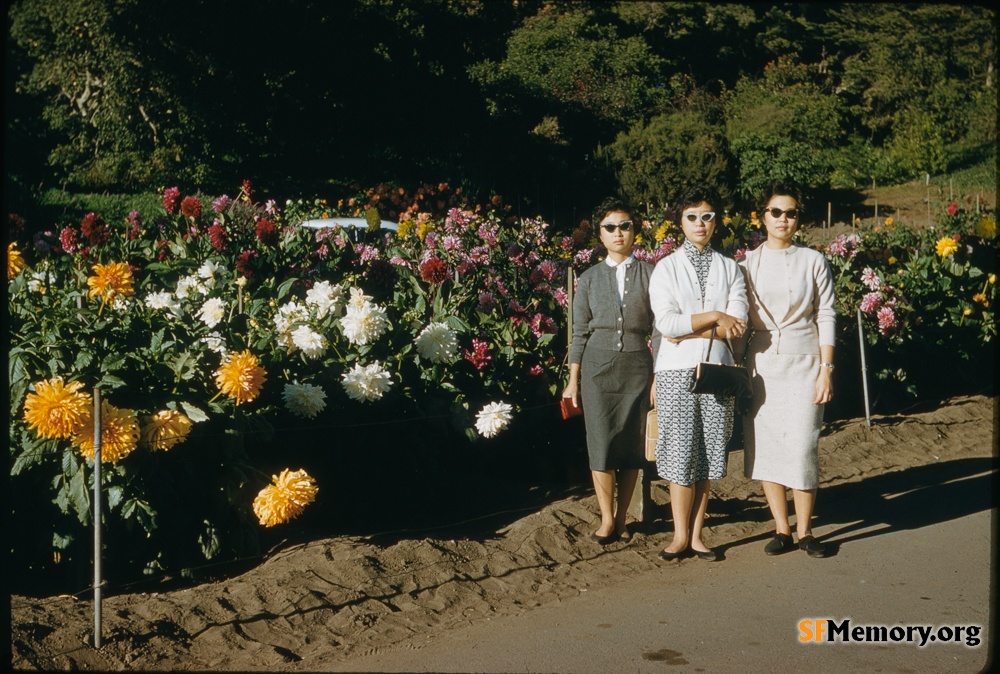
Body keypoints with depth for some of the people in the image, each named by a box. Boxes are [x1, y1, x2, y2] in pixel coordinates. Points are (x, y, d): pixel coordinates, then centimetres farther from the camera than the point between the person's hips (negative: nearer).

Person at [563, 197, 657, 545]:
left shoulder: (649, 273, 3)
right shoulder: (589, 278, 7)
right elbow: (579, 332, 8)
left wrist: (659, 374, -1)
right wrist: (573, 381, 5)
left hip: (637, 364, 0)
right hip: (598, 365, 0)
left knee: (632, 443, 1)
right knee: (601, 443, -5)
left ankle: (621, 518, 13)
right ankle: (607, 519, 6)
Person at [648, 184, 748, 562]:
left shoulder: (730, 269, 10)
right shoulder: (666, 268, 3)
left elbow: (737, 327, -3)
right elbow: (666, 323, -10)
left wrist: (689, 330, -10)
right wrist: (714, 317, -8)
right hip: (676, 372, -2)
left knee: (708, 453, 5)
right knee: (680, 452, -1)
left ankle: (697, 535, 13)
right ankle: (681, 535, 9)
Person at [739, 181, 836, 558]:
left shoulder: (813, 261, 3)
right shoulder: (748, 263, 7)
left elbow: (826, 316, 2)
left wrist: (826, 368, -5)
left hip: (803, 363, -2)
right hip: (762, 363, 2)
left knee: (801, 446, -7)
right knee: (765, 446, 1)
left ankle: (804, 531, 7)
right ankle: (781, 529, 13)